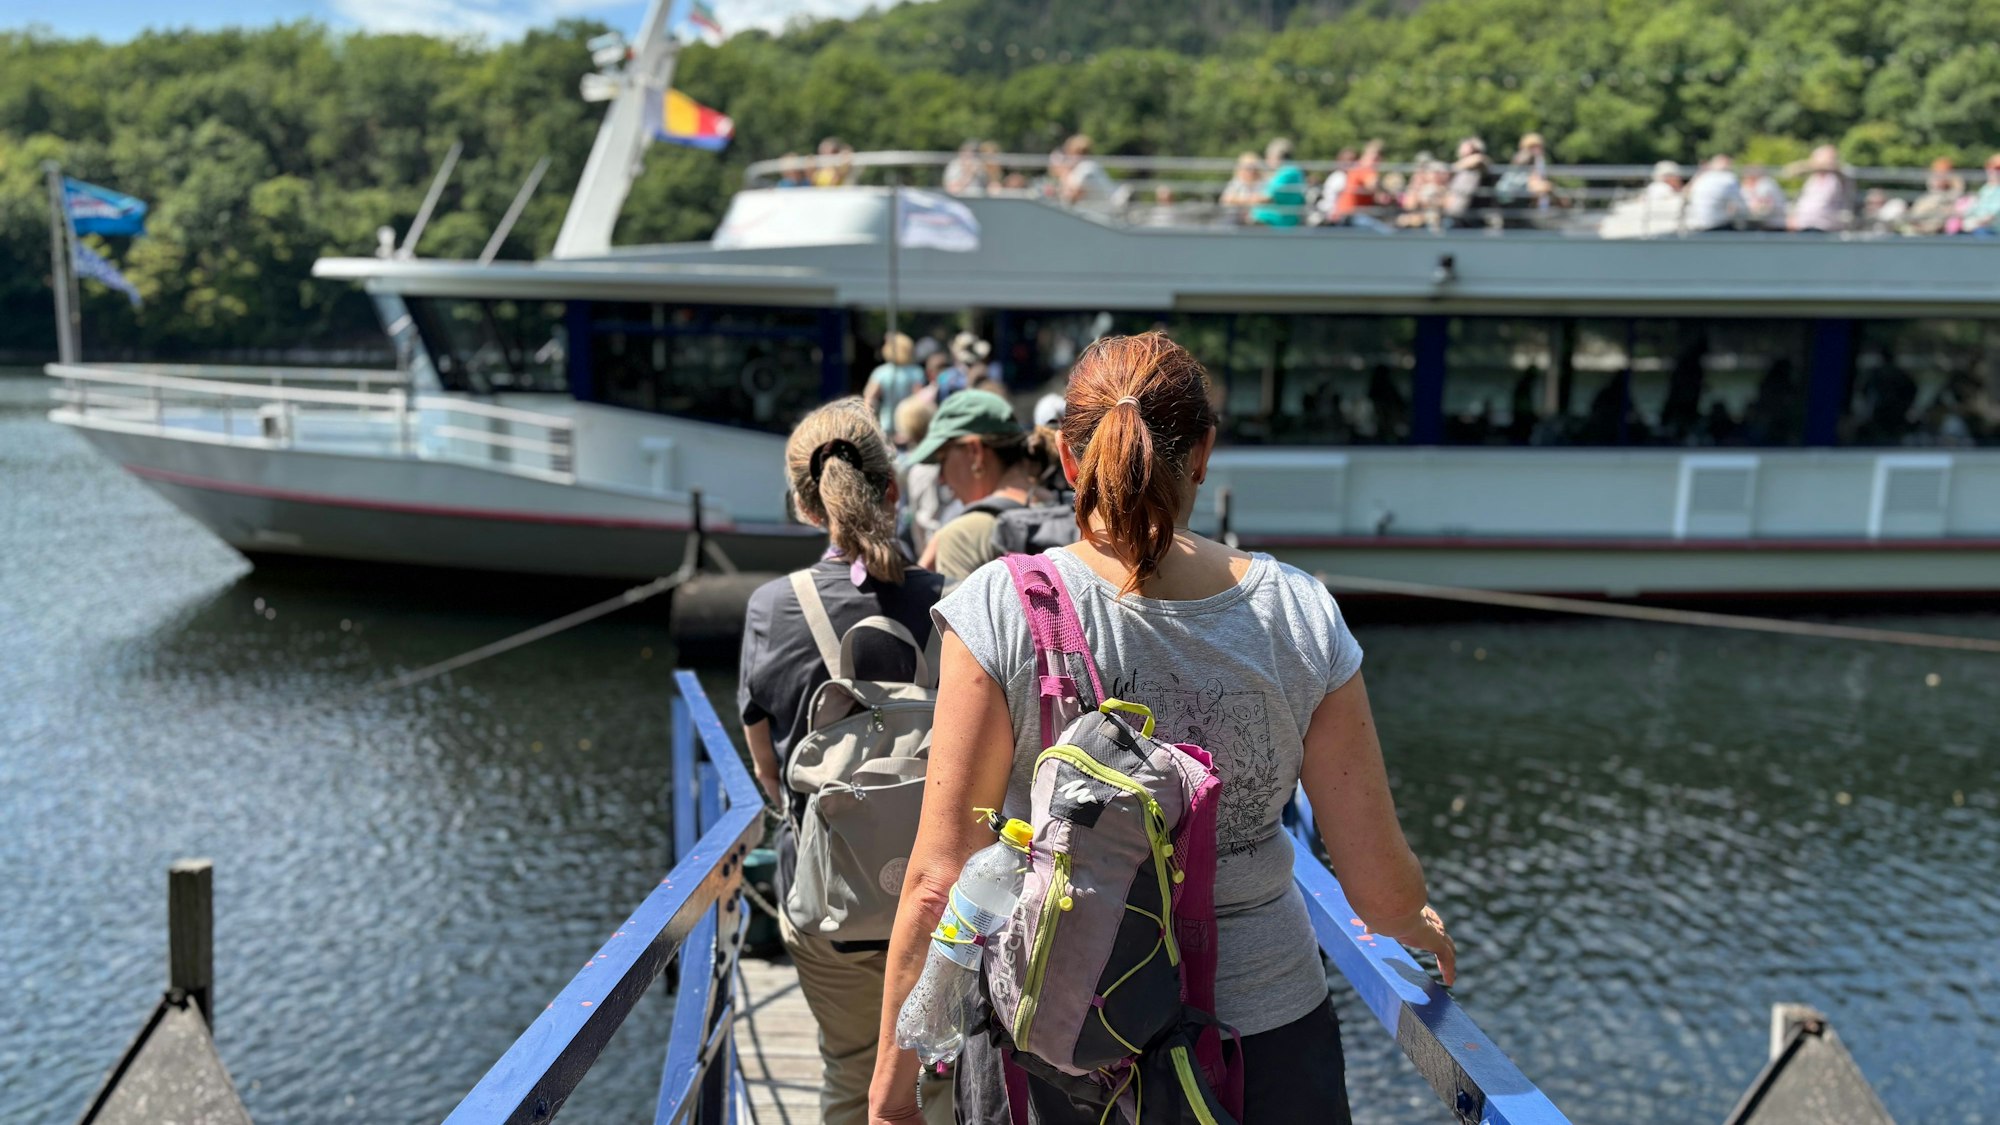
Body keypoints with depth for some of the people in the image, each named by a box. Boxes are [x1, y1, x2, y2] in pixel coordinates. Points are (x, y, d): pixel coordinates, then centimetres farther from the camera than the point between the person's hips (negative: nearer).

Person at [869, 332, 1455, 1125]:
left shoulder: (1004, 609, -14)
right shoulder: (1299, 612, -8)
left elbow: (937, 881, -14)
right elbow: (1383, 891, -3)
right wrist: (1422, 927, 20)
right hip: (1268, 1033, 1)